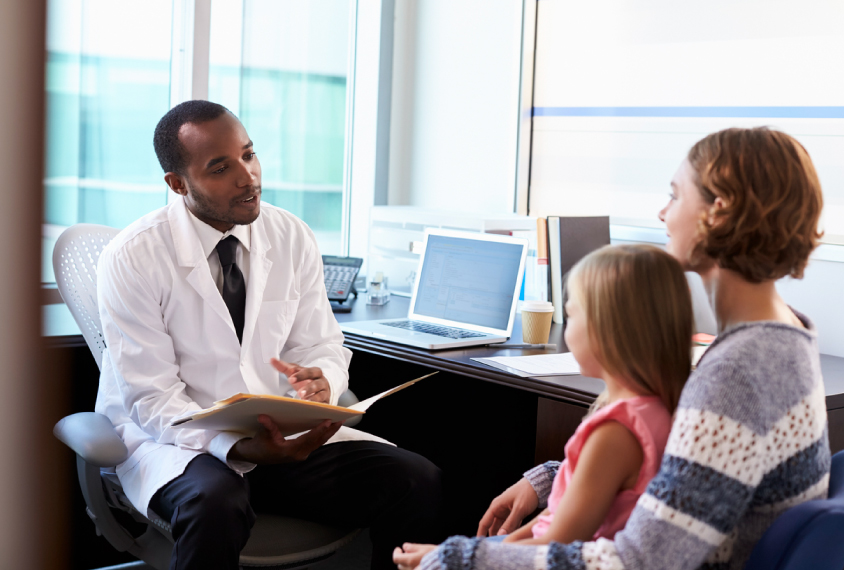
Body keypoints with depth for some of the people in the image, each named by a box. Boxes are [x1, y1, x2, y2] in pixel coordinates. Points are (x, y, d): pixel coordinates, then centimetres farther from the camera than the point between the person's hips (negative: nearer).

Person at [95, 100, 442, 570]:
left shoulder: (293, 237, 2)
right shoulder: (132, 259, -11)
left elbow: (322, 346, 8)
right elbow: (151, 399, -14)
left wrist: (321, 380, -19)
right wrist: (237, 447, -32)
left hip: (285, 433, 4)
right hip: (177, 442, -4)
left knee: (418, 482, -18)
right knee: (216, 504, -40)